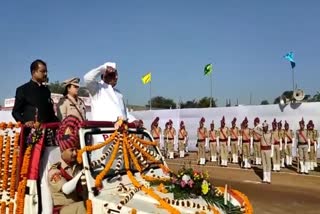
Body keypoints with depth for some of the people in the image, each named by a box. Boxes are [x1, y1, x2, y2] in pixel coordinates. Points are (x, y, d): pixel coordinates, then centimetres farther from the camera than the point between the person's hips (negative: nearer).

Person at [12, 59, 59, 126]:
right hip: (31, 128, -4)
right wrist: (24, 122, -16)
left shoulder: (46, 90, 17)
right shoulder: (22, 90, 4)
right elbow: (15, 111, 3)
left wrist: (57, 123, 3)